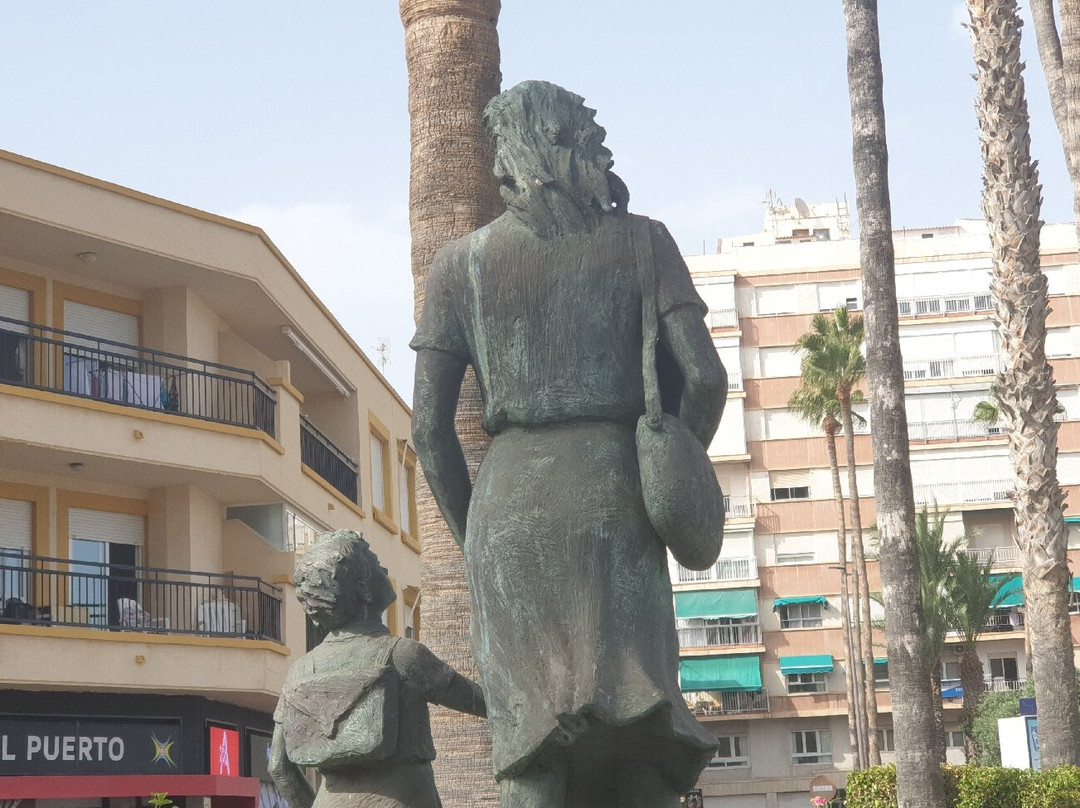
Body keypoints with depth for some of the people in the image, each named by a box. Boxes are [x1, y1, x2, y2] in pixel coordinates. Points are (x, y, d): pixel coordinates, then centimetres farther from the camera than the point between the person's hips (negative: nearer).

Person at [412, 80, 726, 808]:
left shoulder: (461, 263, 6)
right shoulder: (641, 242, 5)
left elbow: (429, 426, 3)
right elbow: (704, 378, -4)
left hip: (511, 500, 0)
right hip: (615, 495, 0)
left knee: (532, 746, -2)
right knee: (638, 748, 0)